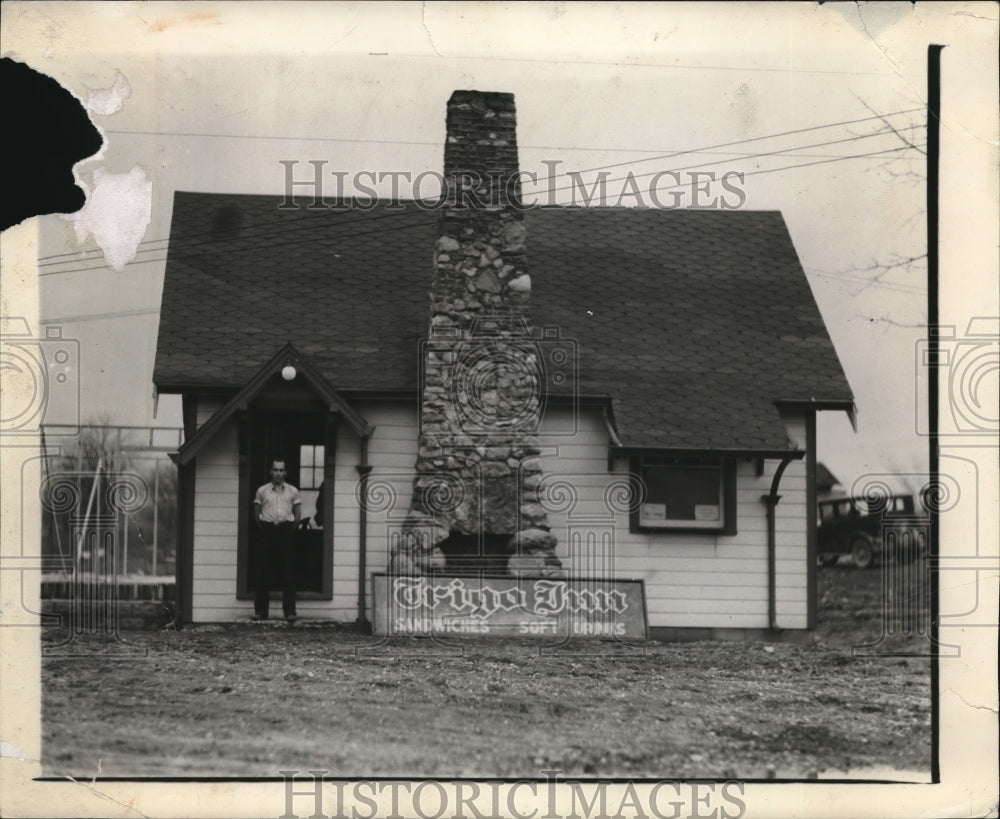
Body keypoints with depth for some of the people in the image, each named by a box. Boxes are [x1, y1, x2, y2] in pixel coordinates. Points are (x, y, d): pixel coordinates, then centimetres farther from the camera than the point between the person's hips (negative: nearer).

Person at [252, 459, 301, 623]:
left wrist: (291, 529, 6)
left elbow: (297, 514, 13)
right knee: (263, 572, 0)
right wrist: (264, 528, 6)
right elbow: (256, 513, 12)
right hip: (267, 531, 0)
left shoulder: (292, 491, 8)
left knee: (288, 572, -3)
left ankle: (290, 611, -2)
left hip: (286, 531, 0)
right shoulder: (262, 491, 7)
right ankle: (260, 610, 5)